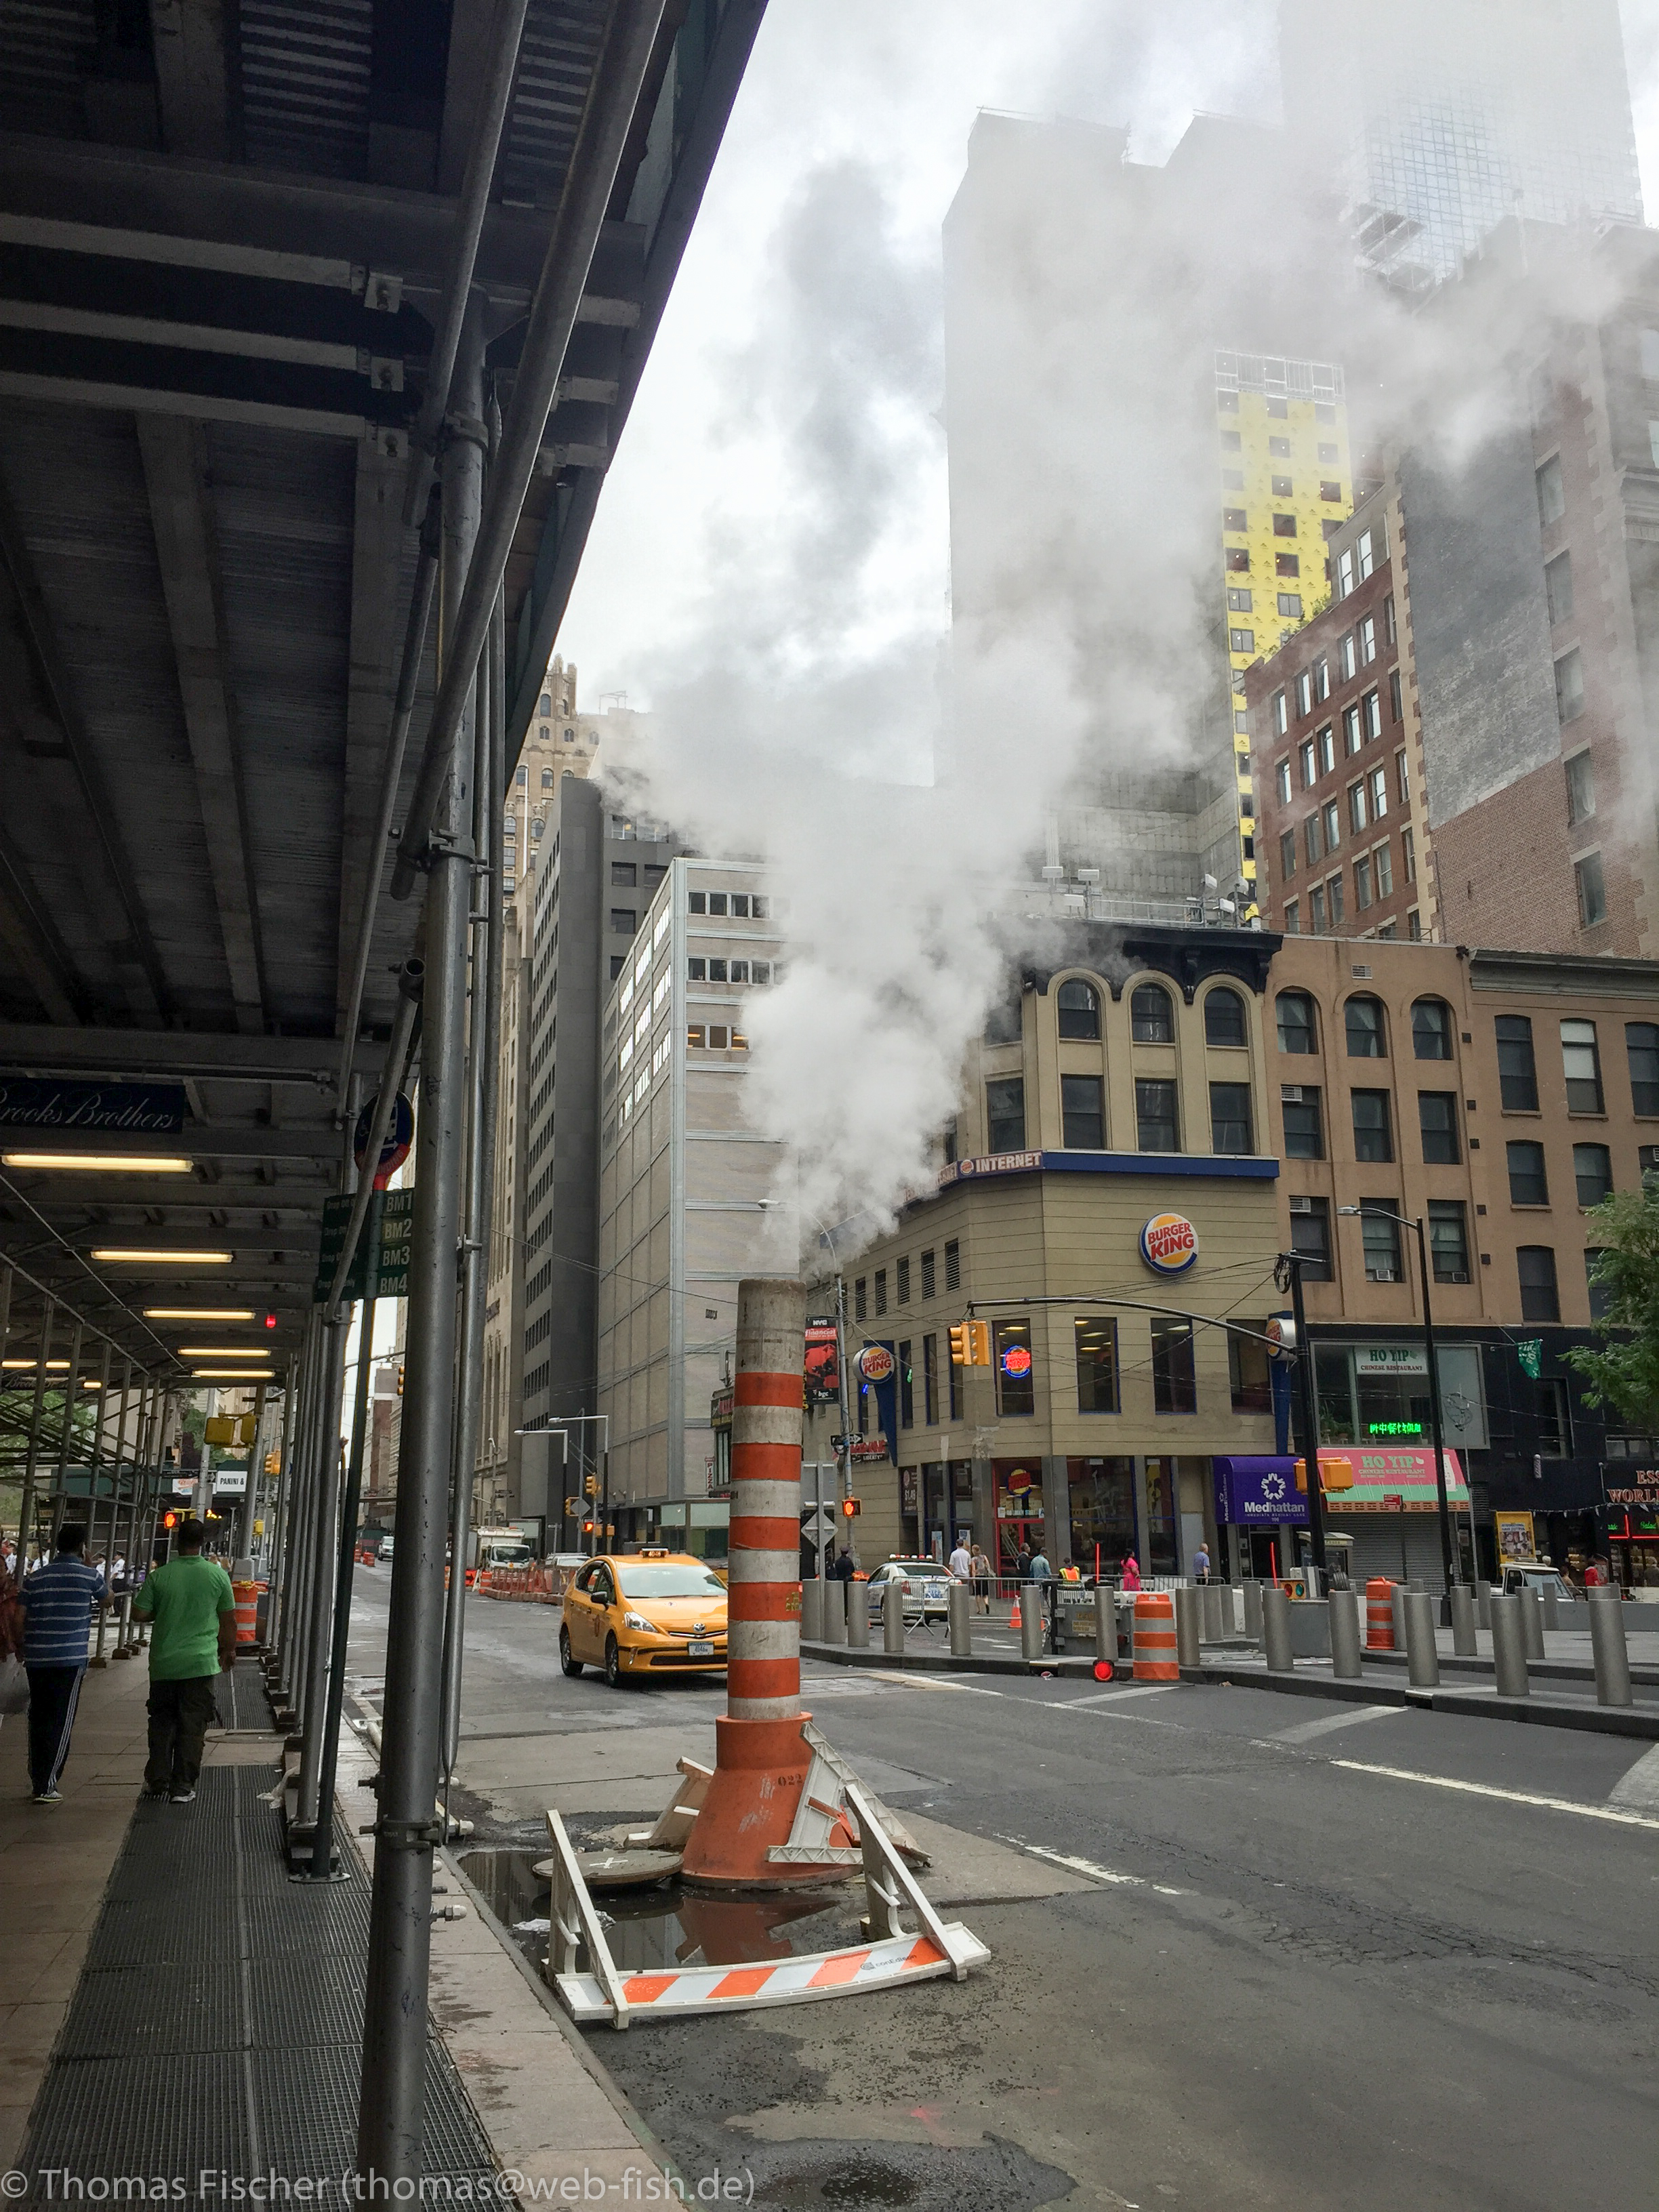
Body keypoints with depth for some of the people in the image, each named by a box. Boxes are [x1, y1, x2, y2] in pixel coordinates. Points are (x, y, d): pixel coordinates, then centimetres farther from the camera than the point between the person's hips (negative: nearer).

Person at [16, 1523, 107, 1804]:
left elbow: (19, 1617, 5)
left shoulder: (35, 1578, 7)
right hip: (70, 1659, -4)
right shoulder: (89, 1576, -3)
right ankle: (46, 1787, -3)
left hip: (36, 1658, 4)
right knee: (61, 1722, 1)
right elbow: (106, 1599, 15)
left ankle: (37, 1780, 22)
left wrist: (21, 1650, 17)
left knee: (38, 1720, 15)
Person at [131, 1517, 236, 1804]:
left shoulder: (159, 1576, -5)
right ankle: (183, 1786, 7)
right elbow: (229, 1620, 3)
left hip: (164, 1662, 1)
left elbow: (139, 1613, -3)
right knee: (192, 1725, 6)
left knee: (161, 1721, 16)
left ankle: (157, 1780, 17)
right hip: (201, 1662, -1)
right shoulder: (217, 1574, -4)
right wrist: (229, 1650, 19)